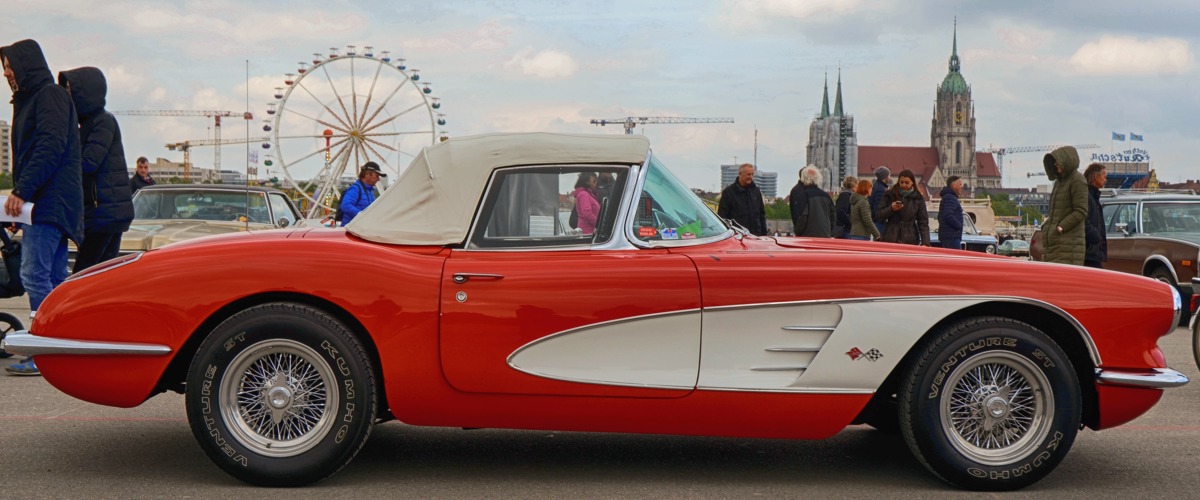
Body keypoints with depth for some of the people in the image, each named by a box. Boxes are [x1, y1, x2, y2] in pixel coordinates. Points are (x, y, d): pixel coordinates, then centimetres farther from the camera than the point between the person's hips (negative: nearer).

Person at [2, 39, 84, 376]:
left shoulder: (50, 96, -6)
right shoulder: (30, 100, 25)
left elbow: (50, 147, -19)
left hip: (50, 204, -10)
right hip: (44, 204, 10)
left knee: (35, 275, -14)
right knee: (54, 278, 9)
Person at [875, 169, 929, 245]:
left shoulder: (918, 198, 5)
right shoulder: (889, 195, 5)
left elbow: (923, 222, 3)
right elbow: (878, 215, 5)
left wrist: (925, 243, -8)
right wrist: (891, 209, -13)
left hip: (910, 241, 0)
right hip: (890, 239, 0)